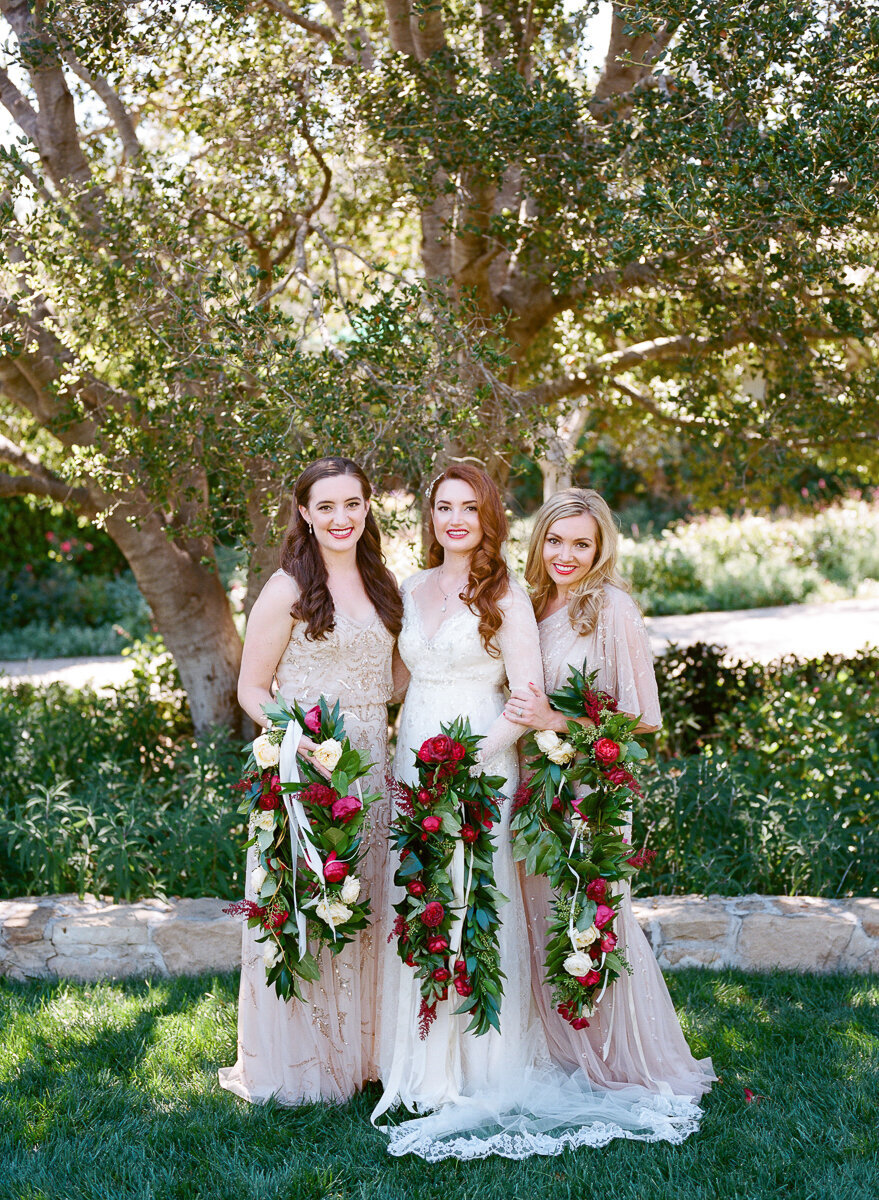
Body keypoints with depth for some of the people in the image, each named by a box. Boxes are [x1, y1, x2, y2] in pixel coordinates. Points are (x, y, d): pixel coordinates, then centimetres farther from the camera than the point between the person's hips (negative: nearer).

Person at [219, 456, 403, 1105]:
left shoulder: (382, 584, 11)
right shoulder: (287, 591, -7)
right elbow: (251, 690, -5)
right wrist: (300, 739, -20)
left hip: (372, 768, 6)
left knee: (366, 910, 11)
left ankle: (361, 1050, 25)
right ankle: (298, 1063, 12)